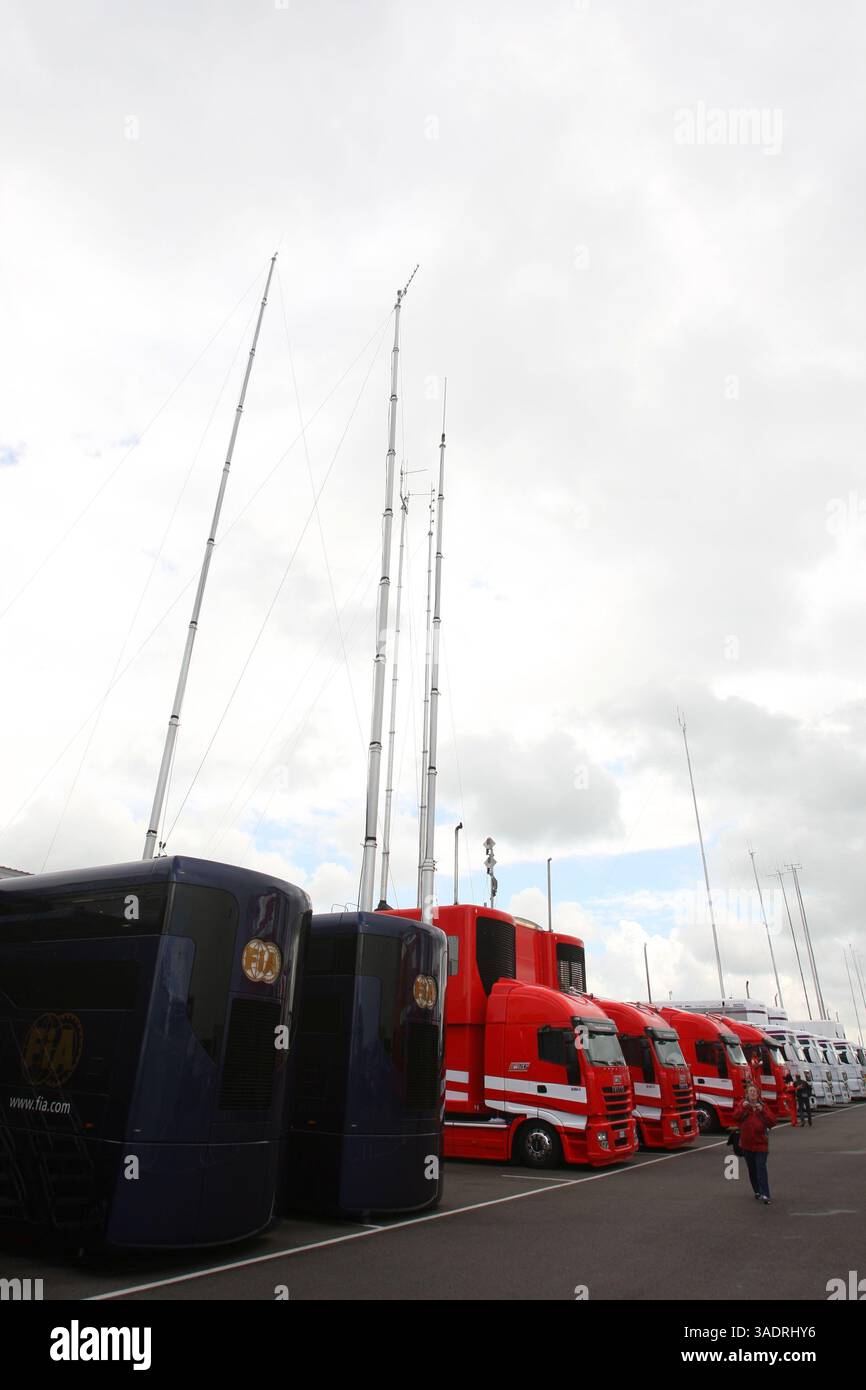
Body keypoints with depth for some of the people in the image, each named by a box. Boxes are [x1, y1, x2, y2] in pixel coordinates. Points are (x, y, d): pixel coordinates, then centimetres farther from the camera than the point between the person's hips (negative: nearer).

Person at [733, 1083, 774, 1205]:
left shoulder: (763, 1107, 1)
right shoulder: (743, 1106, 3)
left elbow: (770, 1123, -9)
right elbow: (736, 1119, -11)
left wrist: (762, 1111, -20)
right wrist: (743, 1108, -22)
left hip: (760, 1143, -2)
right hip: (746, 1144, 2)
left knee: (761, 1168, -12)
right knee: (752, 1169, 11)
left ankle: (765, 1195, -13)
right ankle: (757, 1191, 25)